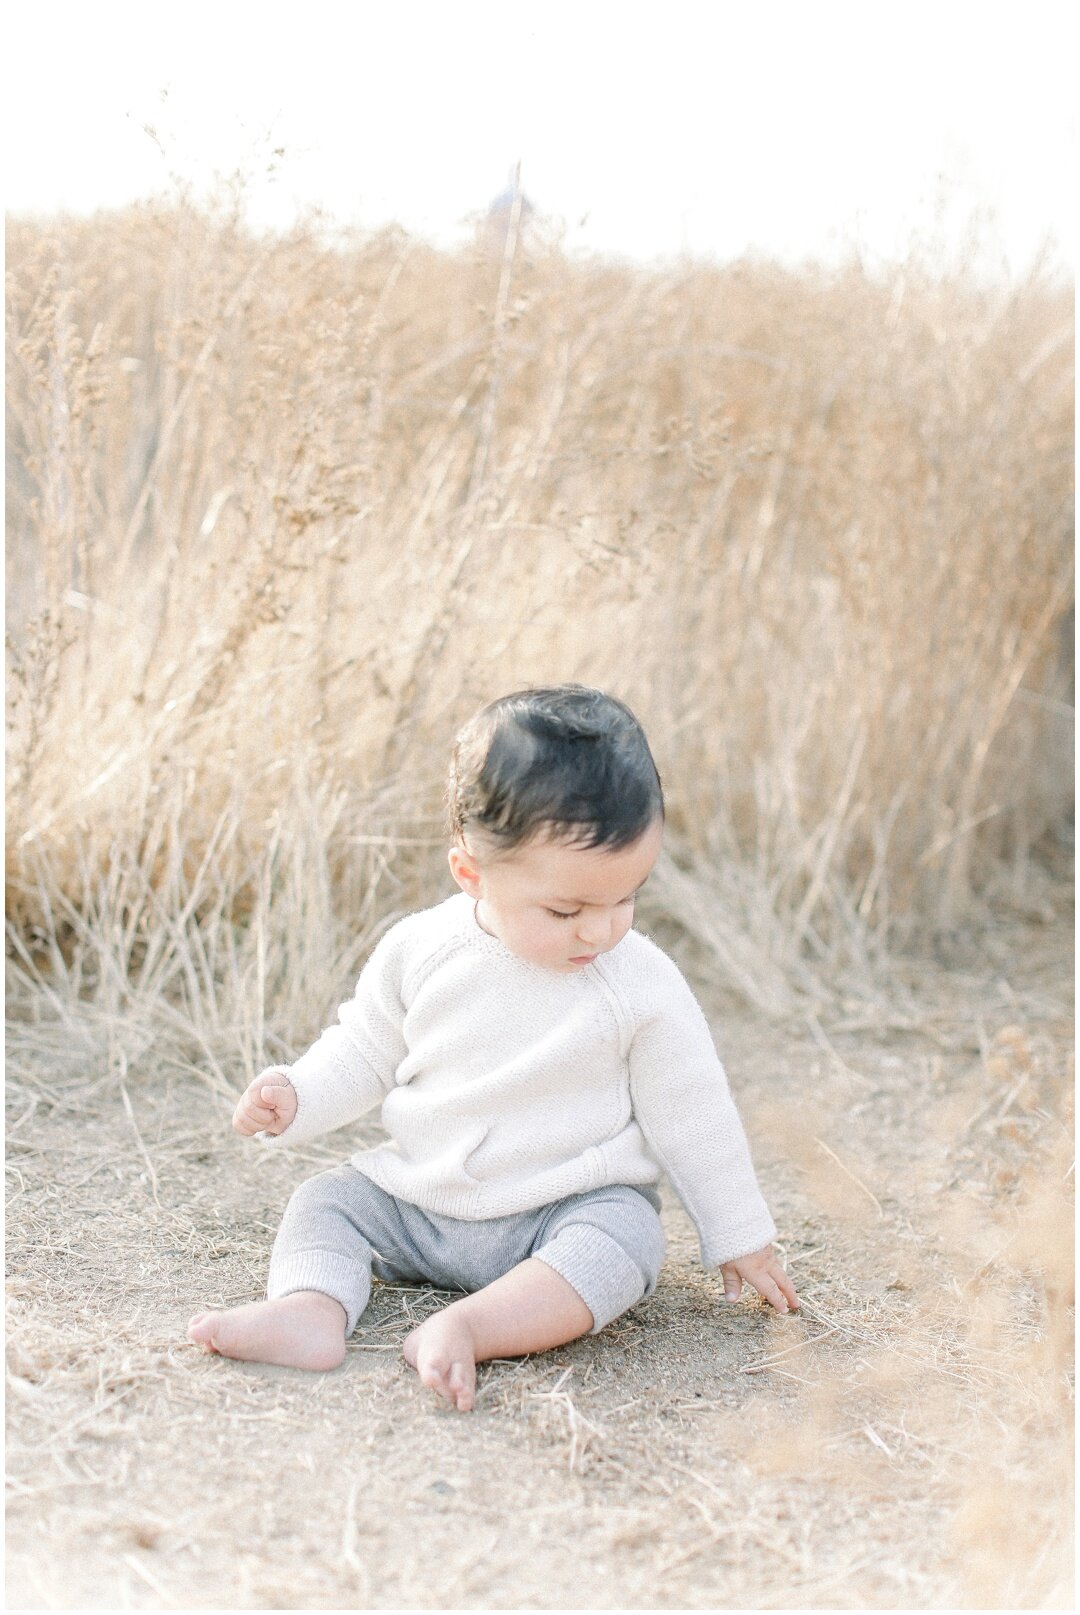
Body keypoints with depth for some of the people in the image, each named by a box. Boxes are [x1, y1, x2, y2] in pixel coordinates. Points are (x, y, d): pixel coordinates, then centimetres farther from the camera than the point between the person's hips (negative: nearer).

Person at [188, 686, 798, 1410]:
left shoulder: (641, 983, -11)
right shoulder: (417, 951, -7)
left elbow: (692, 1119, -1)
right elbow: (362, 1055, 9)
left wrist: (740, 1238, 5)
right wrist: (296, 1094, -10)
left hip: (570, 1207, -3)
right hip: (416, 1205, 3)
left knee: (625, 1238, -31)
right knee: (323, 1201, -9)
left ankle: (465, 1328, -44)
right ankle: (312, 1309, -34)